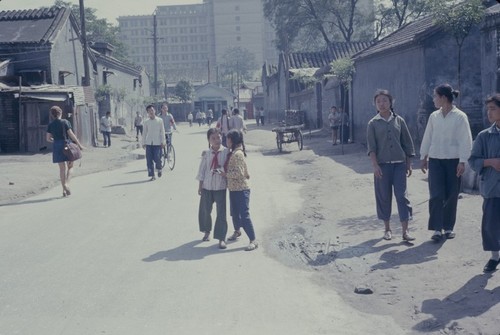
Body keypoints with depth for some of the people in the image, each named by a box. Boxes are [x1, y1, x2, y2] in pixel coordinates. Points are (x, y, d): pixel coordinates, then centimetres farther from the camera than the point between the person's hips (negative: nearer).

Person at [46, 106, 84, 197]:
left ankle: (64, 189, 6)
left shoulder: (50, 125, 5)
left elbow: (48, 138, 7)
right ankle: (66, 183, -11)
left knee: (62, 168, 8)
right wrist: (79, 145, -4)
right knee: (70, 166, 12)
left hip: (56, 147, 3)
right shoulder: (65, 122, -5)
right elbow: (71, 134, -9)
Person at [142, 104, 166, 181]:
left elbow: (162, 131, 3)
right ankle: (152, 175, 6)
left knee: (156, 158, -9)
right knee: (149, 159, -1)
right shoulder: (146, 122, 7)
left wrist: (163, 141, -2)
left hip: (157, 142, -2)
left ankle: (159, 169, 21)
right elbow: (144, 133, 13)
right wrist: (143, 143, 10)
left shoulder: (159, 120, 2)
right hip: (149, 143, 2)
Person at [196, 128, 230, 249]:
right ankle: (207, 231, 39)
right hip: (207, 186, 3)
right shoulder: (206, 153, -1)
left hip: (220, 187, -3)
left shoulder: (226, 152, -7)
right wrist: (200, 186, 4)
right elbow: (202, 170, 4)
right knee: (205, 210, 15)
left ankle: (221, 238, 3)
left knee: (221, 212, -4)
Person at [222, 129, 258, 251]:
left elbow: (239, 173, -25)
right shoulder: (232, 153, 9)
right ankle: (237, 231, 47)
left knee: (244, 216, -9)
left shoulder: (238, 154, -20)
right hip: (233, 188, 10)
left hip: (241, 189, -10)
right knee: (234, 212, 25)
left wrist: (225, 174, -15)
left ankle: (253, 241, -4)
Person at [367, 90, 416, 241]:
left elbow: (407, 143, 9)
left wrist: (409, 165, 7)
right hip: (382, 165, -1)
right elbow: (371, 146, -5)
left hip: (399, 163, 1)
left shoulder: (399, 120, 5)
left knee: (402, 195, -3)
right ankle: (387, 229, 19)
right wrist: (375, 165, -15)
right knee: (383, 196, 6)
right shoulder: (373, 123, 1)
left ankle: (405, 231, -2)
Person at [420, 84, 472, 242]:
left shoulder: (460, 116, -5)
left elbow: (466, 140, -7)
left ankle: (448, 227, 19)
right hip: (435, 159, 2)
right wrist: (423, 157, 12)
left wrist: (462, 161, -11)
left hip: (453, 160, -2)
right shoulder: (434, 116, 6)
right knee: (436, 195, -7)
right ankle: (437, 228, -4)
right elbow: (427, 138, 12)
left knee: (451, 196, 5)